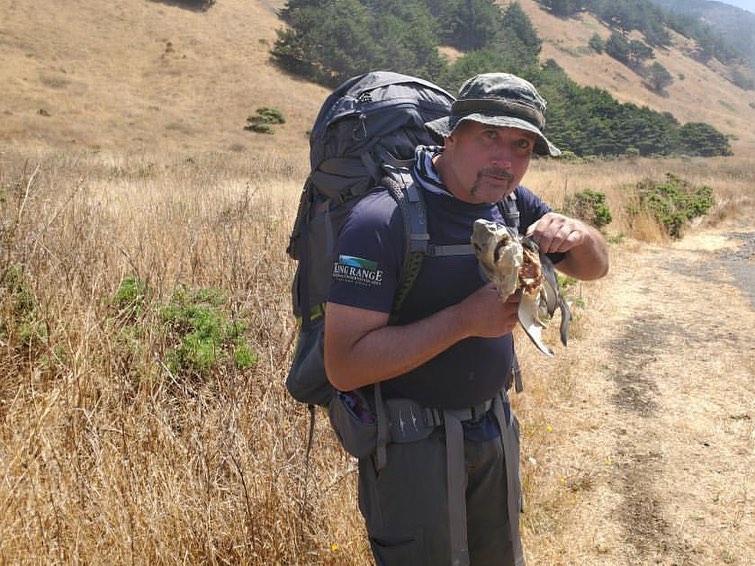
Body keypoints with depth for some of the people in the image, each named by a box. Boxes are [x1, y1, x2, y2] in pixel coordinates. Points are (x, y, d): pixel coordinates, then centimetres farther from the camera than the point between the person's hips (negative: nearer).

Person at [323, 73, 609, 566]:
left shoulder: (512, 204, -2)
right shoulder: (382, 219, -24)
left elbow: (594, 267, 9)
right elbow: (344, 367, -26)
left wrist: (578, 235, -15)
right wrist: (465, 318, -29)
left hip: (496, 426, 7)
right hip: (412, 443, -7)